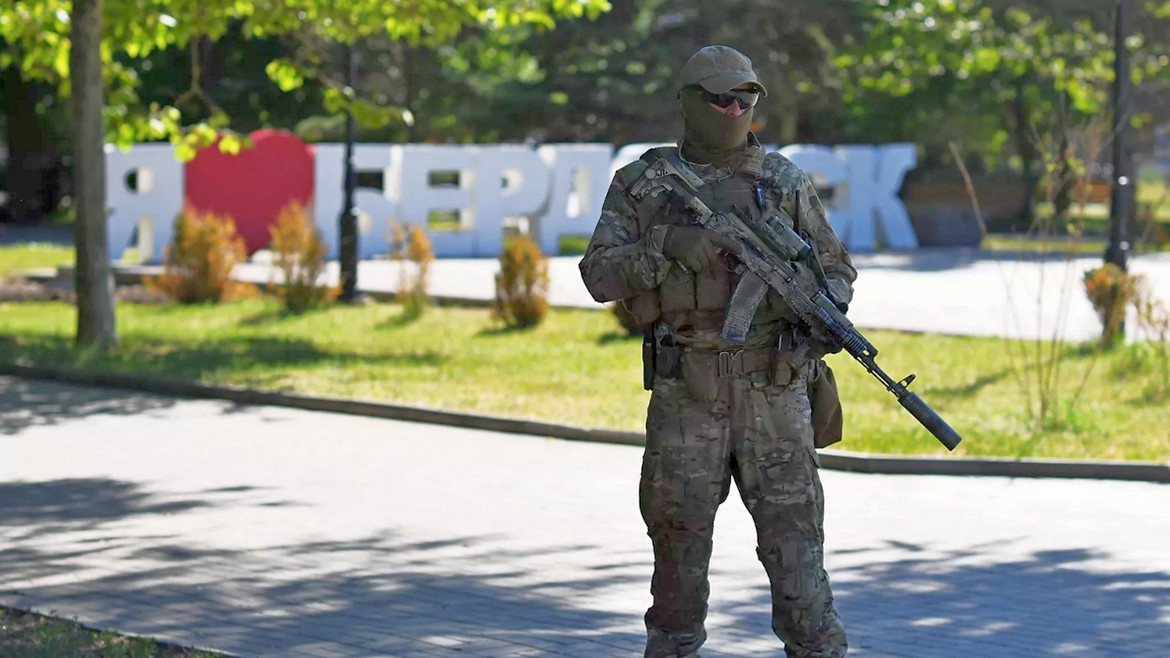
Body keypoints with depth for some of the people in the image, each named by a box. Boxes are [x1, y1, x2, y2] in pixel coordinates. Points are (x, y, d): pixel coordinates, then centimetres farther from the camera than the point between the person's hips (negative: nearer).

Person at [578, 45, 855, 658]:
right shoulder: (644, 182, 4)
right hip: (685, 395, 0)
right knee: (679, 541, 6)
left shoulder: (784, 181, 7)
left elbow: (835, 267, 11)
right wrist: (668, 251, -20)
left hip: (772, 393, 0)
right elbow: (599, 274, -4)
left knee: (794, 537, -2)